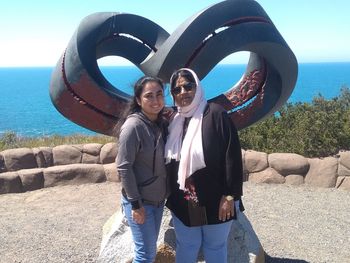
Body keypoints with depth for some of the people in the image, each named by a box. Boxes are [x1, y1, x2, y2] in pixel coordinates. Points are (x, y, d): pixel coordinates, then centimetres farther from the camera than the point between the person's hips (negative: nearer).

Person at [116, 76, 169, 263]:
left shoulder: (161, 124, 3)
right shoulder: (133, 126, -19)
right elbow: (124, 167, -19)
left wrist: (164, 193, 7)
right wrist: (135, 203, -18)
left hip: (158, 199, 7)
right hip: (139, 201, -7)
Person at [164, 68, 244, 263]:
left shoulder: (216, 114, -14)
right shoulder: (174, 122, 4)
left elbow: (232, 156, -16)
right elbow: (170, 162, 10)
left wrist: (230, 196, -17)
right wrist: (172, 196, 9)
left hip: (215, 201, -4)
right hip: (183, 202, 5)